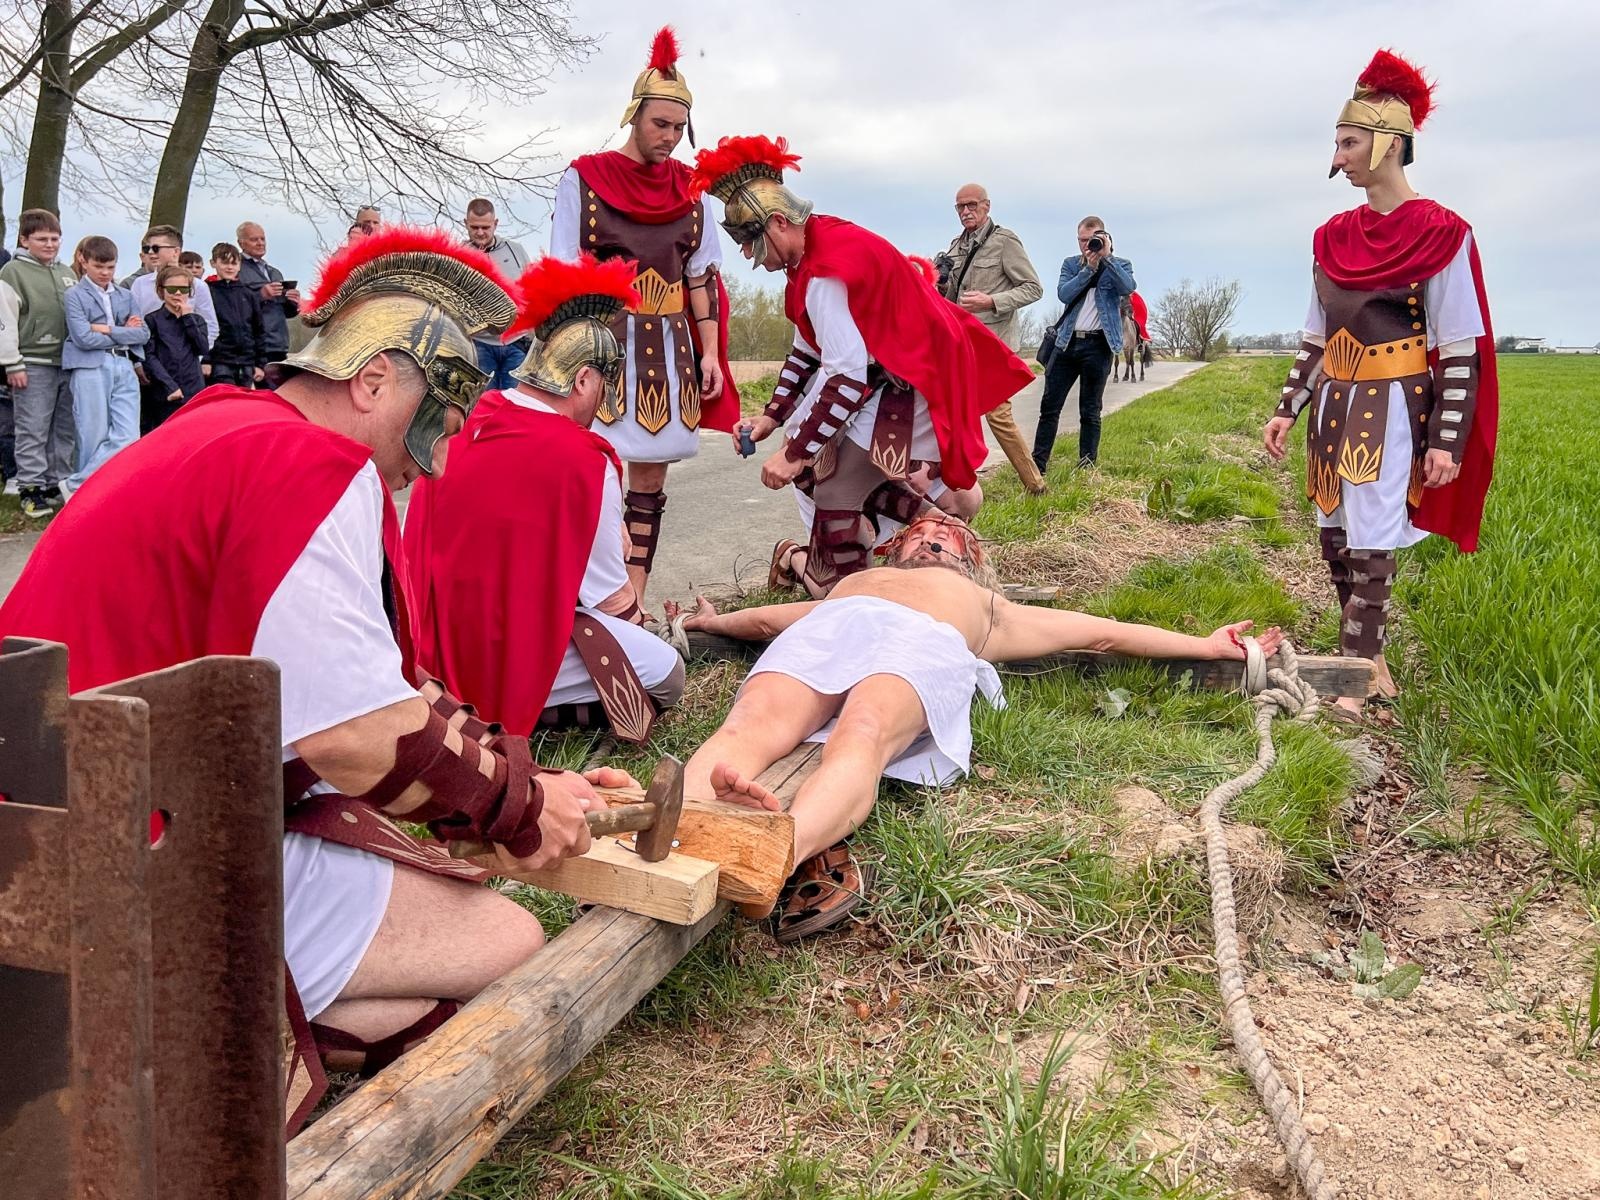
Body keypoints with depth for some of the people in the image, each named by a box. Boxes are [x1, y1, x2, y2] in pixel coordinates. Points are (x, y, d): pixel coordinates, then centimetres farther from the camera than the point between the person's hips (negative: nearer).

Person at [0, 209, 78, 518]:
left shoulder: (67, 273, 16)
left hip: (69, 364, 6)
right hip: (33, 365, -6)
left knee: (65, 429, 9)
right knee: (33, 431, -4)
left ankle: (58, 485, 17)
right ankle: (31, 489, 2)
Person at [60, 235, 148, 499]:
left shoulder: (125, 295, 16)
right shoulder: (75, 294, 3)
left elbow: (143, 334, 5)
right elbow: (83, 338, -9)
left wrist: (109, 330, -7)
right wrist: (124, 332, -2)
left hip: (124, 368, 4)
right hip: (90, 369, -4)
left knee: (128, 438, -7)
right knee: (95, 438, -2)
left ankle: (76, 485, 3)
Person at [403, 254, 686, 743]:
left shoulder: (463, 429, 2)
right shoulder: (584, 463, -17)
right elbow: (612, 597, -7)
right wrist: (637, 617, 15)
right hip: (510, 656, -8)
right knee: (667, 674, 2)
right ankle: (519, 711, -7)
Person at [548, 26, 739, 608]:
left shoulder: (687, 189, 11)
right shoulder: (583, 179, 0)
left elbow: (701, 276, 12)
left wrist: (710, 353, 5)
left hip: (668, 346, 4)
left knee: (651, 478, 4)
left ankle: (634, 599, 9)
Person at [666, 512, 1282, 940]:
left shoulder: (988, 608, 45)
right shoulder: (850, 583, 49)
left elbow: (1104, 632, 44)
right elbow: (764, 618, 54)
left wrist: (1209, 645, 43)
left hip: (926, 643, -2)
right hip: (828, 628, 2)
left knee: (861, 734, -40)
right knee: (750, 726, -36)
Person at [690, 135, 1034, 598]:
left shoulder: (827, 271, -27)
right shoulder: (819, 248, 6)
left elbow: (847, 375, -30)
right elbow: (808, 349, 12)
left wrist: (794, 453, -25)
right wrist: (772, 417, 5)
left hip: (909, 387, -11)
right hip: (884, 373, 11)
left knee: (833, 482, -10)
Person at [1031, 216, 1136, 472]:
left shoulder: (1119, 265, 7)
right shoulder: (1071, 264, 13)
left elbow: (1127, 288, -15)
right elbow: (1063, 294, -4)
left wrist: (1106, 257, -16)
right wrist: (1090, 268, -11)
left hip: (1098, 344, -3)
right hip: (1067, 342, 3)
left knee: (1090, 411, 2)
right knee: (1050, 406, 1)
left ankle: (1087, 467, 7)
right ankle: (1037, 465, 4)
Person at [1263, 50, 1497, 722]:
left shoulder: (1440, 235, -10)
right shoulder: (1334, 237, 9)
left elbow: (1461, 350, -10)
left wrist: (1448, 441, -13)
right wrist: (1287, 409, 11)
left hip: (1392, 411, -7)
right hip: (1336, 405, 7)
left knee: (1370, 546, -5)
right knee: (1336, 539, 10)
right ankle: (1368, 658, 26)